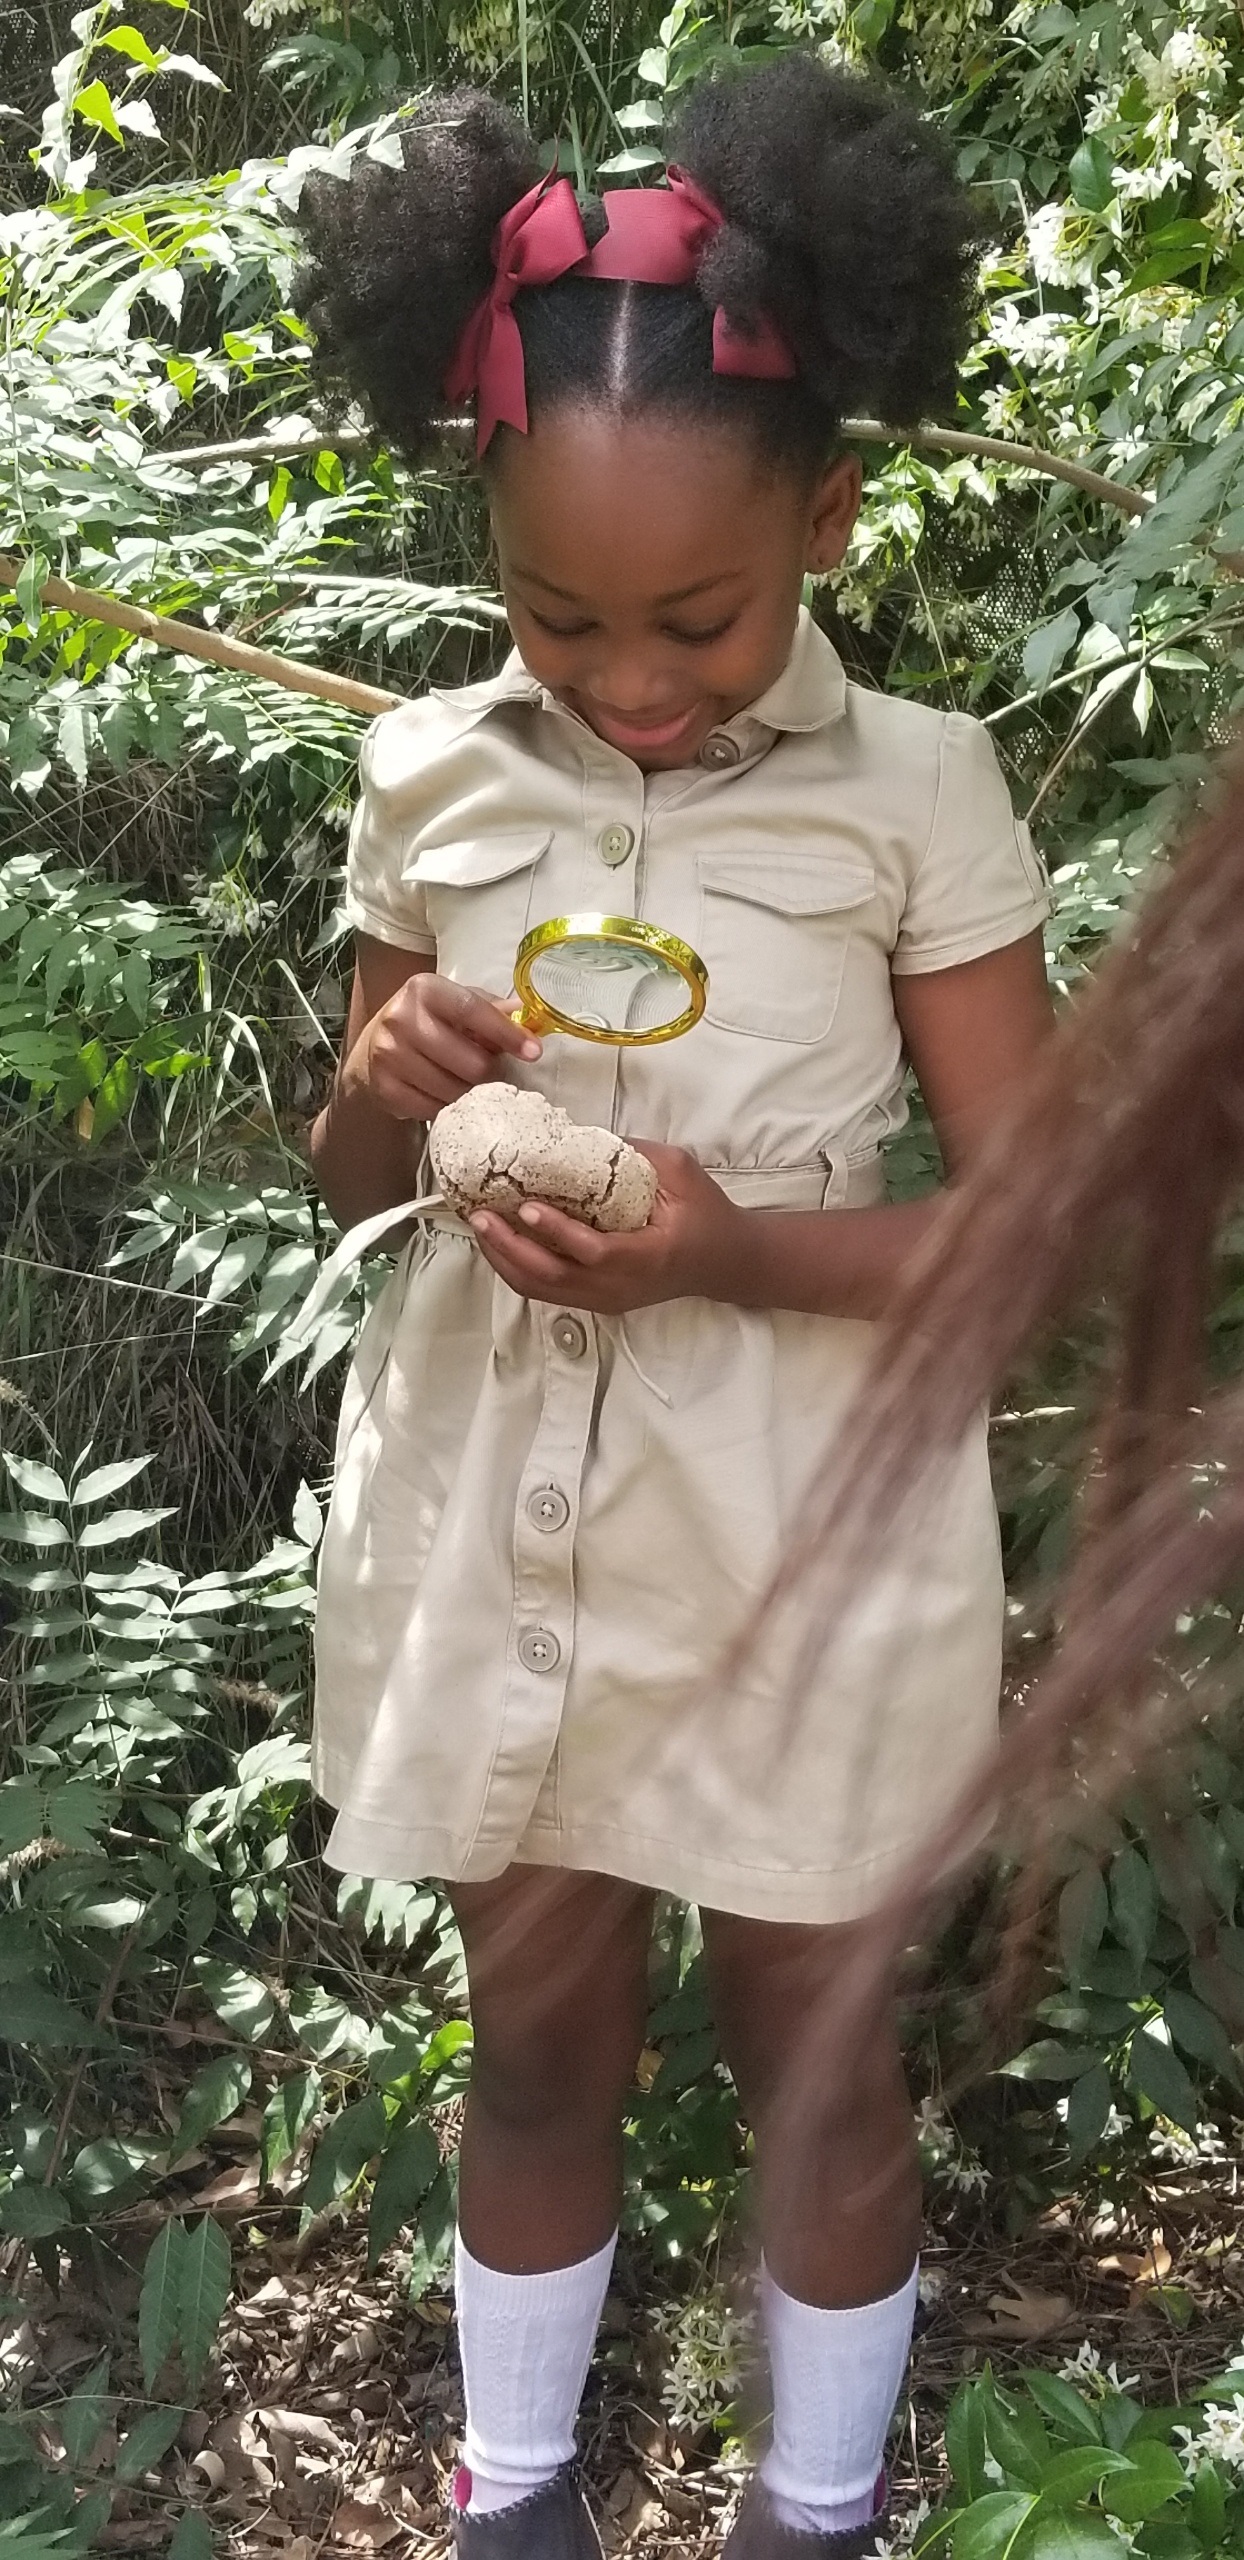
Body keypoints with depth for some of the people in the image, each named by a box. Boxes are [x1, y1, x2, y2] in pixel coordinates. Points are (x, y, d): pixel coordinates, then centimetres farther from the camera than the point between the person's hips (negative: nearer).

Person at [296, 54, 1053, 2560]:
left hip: (797, 1530, -2)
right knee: (537, 2037, 18)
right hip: (496, 1508, 3)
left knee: (814, 2044, 15)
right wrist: (389, 1087, -14)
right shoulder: (430, 778, -2)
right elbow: (350, 1178, 9)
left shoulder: (914, 790, -10)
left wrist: (745, 1249, -24)